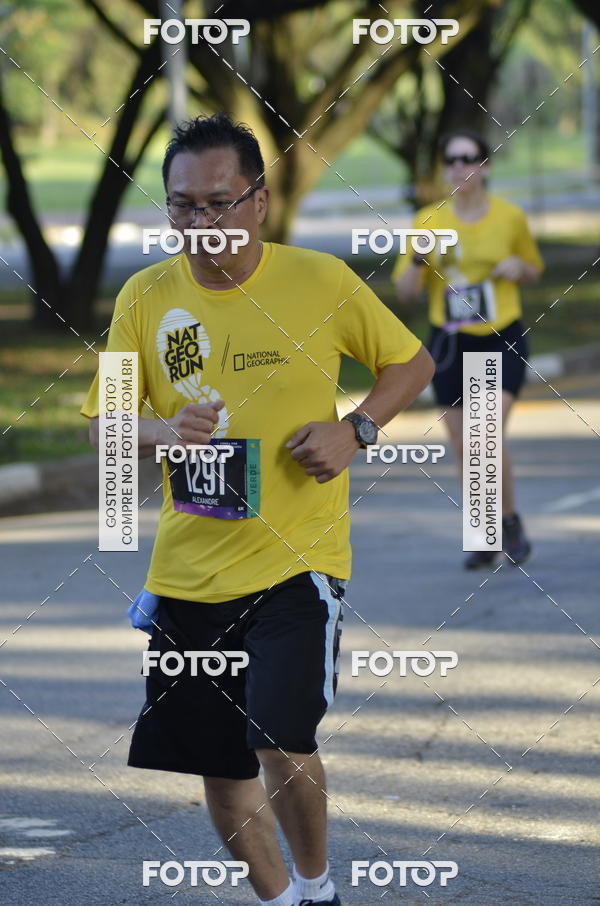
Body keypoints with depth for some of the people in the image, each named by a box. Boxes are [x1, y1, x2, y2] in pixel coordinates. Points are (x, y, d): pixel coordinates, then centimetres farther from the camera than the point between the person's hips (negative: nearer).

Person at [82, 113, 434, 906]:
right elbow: (102, 424, 4)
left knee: (282, 743, -18)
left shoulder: (321, 281, -6)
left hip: (297, 562, -3)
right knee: (220, 766, 10)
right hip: (188, 567, 3)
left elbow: (412, 363, 8)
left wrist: (355, 430, -9)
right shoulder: (145, 297, -1)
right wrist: (161, 433, -18)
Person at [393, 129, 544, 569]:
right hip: (450, 345, 2)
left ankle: (511, 521, 3)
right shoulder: (429, 220, 1)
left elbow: (535, 270, 15)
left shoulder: (510, 217, 0)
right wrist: (419, 260, -18)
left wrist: (518, 268, -7)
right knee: (464, 448, 5)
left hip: (502, 341, -2)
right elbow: (405, 290, 2)